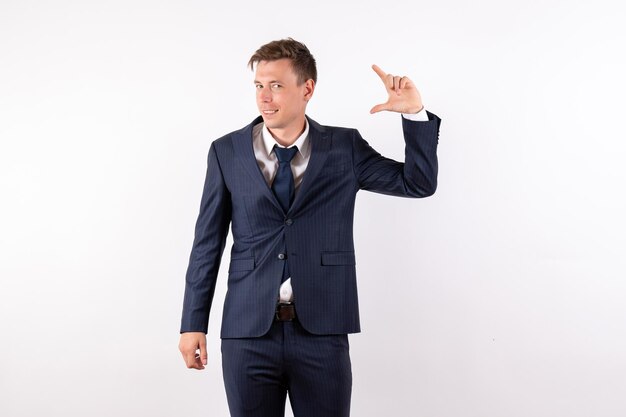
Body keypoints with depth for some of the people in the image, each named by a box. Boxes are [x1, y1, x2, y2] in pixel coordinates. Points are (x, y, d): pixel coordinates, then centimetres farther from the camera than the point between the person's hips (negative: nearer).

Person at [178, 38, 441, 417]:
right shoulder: (227, 152, 2)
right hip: (248, 333, 0)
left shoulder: (345, 148, 3)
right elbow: (208, 244, 4)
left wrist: (415, 113, -9)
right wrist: (193, 324, 3)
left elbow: (420, 183, 4)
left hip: (322, 331, 0)